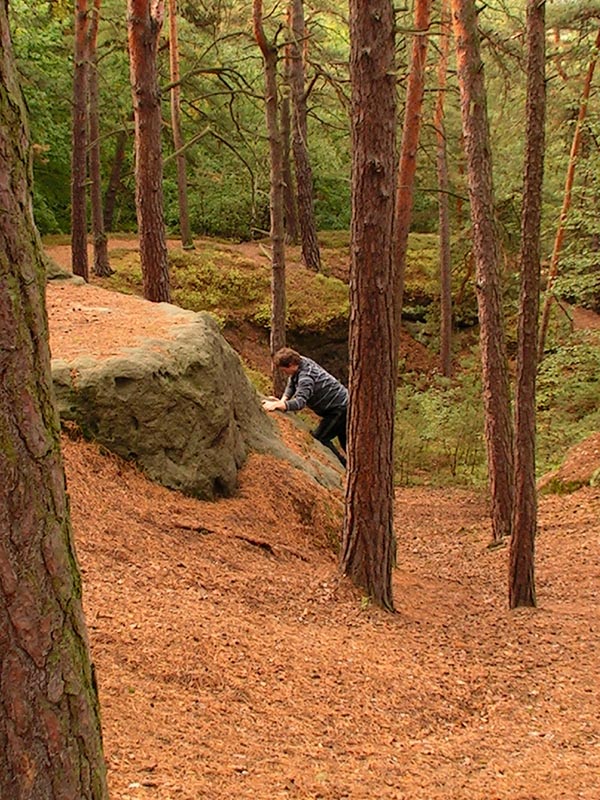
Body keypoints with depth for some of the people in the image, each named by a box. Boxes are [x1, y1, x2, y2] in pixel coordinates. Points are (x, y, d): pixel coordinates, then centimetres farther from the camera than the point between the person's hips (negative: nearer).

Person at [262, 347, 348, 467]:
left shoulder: (306, 378, -31)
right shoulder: (302, 361, -2)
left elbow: (300, 401, -44)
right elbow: (291, 385, 6)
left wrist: (277, 405, -54)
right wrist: (283, 401, -11)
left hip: (339, 409, -11)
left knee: (319, 438, -14)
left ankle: (343, 465, -7)